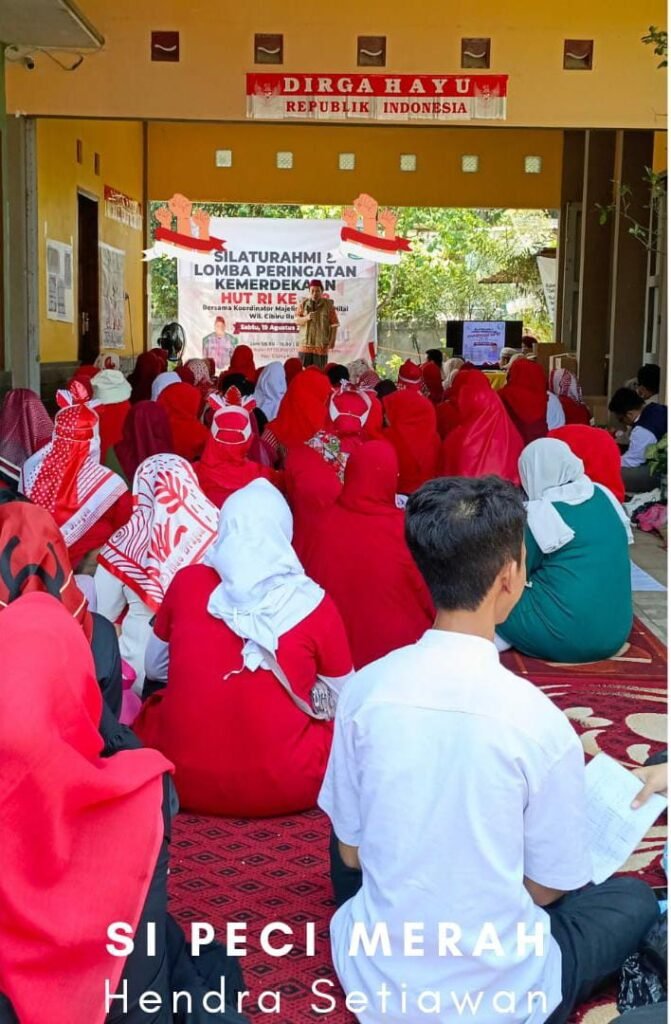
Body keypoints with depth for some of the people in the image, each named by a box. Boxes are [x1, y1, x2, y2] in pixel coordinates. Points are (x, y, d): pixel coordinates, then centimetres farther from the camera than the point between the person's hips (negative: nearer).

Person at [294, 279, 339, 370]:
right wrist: (306, 318, -19)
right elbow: (296, 319, 1)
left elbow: (334, 324, -1)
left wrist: (332, 341, -9)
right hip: (305, 344, 2)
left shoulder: (328, 304, 0)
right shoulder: (303, 303, 7)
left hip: (321, 345, -2)